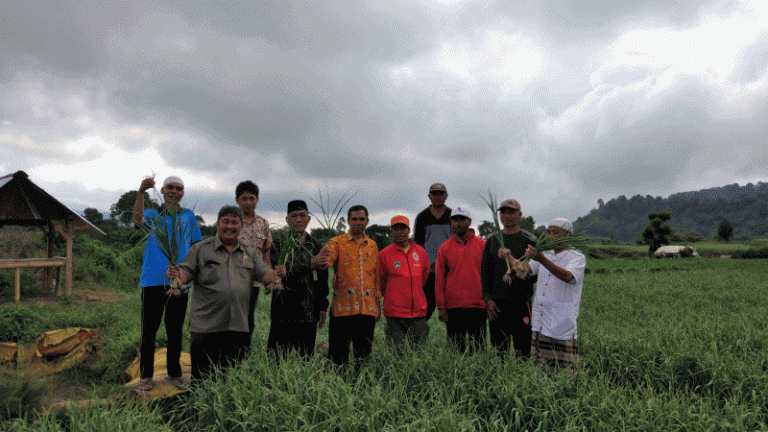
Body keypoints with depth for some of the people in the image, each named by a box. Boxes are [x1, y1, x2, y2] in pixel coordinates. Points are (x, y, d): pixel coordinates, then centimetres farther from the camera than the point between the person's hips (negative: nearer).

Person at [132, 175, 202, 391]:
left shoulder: (188, 216, 14)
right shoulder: (153, 214, 9)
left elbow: (196, 246, 16)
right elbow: (138, 218, -16)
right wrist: (141, 192, -33)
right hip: (153, 280, -1)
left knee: (175, 330, 10)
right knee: (149, 329, 2)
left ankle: (174, 373, 22)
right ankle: (146, 376, 13)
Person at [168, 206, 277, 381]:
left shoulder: (250, 253, 14)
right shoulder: (200, 249, 6)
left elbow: (265, 274, 6)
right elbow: (186, 272, -1)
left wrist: (276, 275, -16)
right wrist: (176, 275, -24)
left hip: (238, 328, 3)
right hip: (206, 327, -3)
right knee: (203, 380, 2)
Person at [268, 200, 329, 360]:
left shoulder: (316, 246, 13)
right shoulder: (279, 245, 4)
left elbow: (323, 280, 15)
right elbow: (279, 273, -12)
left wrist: (323, 308, 10)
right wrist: (311, 265, -22)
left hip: (309, 314, 2)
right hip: (284, 313, -2)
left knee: (305, 358, 5)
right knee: (278, 358, -2)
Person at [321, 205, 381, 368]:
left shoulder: (372, 246, 14)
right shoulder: (337, 242, 1)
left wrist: (378, 303, 16)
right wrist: (323, 258, -40)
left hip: (367, 308, 4)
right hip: (343, 308, -3)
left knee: (364, 355, 10)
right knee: (338, 354, 1)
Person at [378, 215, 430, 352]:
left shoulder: (421, 252, 8)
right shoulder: (384, 254, -3)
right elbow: (380, 283, 8)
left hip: (419, 311, 3)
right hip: (394, 313, -3)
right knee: (396, 352, -1)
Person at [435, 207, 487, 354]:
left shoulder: (482, 245, 5)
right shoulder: (445, 247, 5)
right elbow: (439, 279, 4)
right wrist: (441, 307, -1)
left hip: (478, 306, 0)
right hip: (453, 307, 0)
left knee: (478, 347, 7)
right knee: (456, 349, 6)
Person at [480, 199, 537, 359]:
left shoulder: (529, 240, 1)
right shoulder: (492, 240, 12)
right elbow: (484, 271, 12)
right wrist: (488, 298, 1)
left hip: (520, 302, -3)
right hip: (496, 303, 3)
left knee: (523, 350, -3)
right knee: (498, 351, 8)